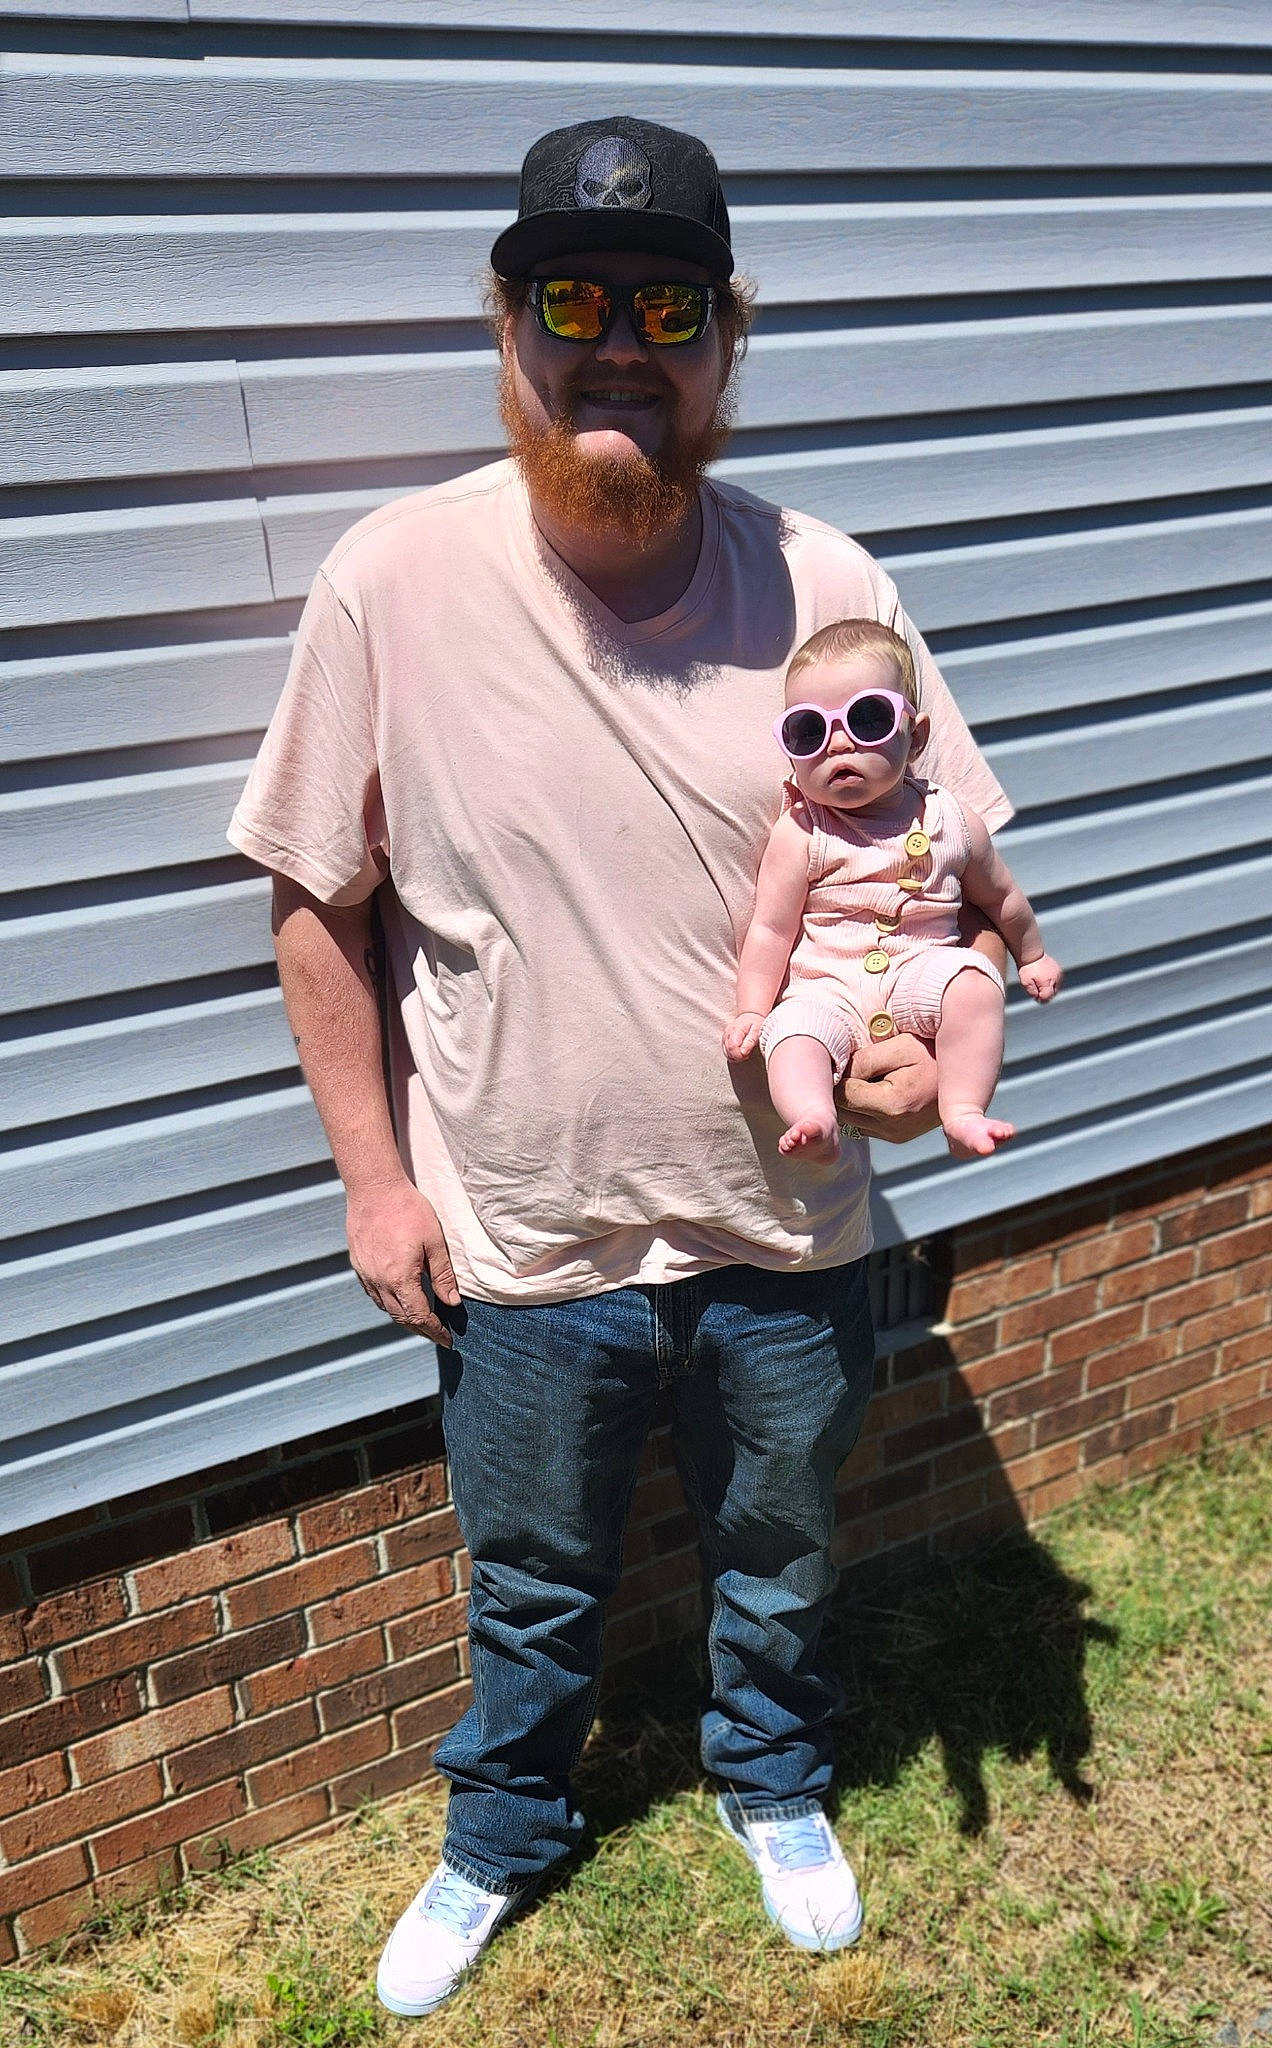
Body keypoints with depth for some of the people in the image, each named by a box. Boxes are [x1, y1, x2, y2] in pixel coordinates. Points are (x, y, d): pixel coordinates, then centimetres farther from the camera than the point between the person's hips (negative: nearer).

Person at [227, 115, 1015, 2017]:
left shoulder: (823, 585, -10)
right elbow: (322, 901, -5)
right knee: (532, 1593, 23)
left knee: (779, 1558, 26)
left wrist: (929, 1036, -17)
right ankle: (505, 1837, 53)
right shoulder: (393, 582, -14)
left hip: (783, 1231, 2)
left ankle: (775, 1786, 57)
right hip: (524, 1242, -1)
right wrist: (375, 1173, -4)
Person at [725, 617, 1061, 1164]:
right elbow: (771, 929, 0)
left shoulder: (951, 820, 6)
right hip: (826, 991, -1)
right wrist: (752, 1010, -7)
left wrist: (1032, 955, 34)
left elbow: (1000, 897, 23)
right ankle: (815, 1123, -49)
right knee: (792, 1034, -30)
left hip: (923, 976, 1)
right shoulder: (799, 833, -1)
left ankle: (963, 1114, -31)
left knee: (973, 982, -29)